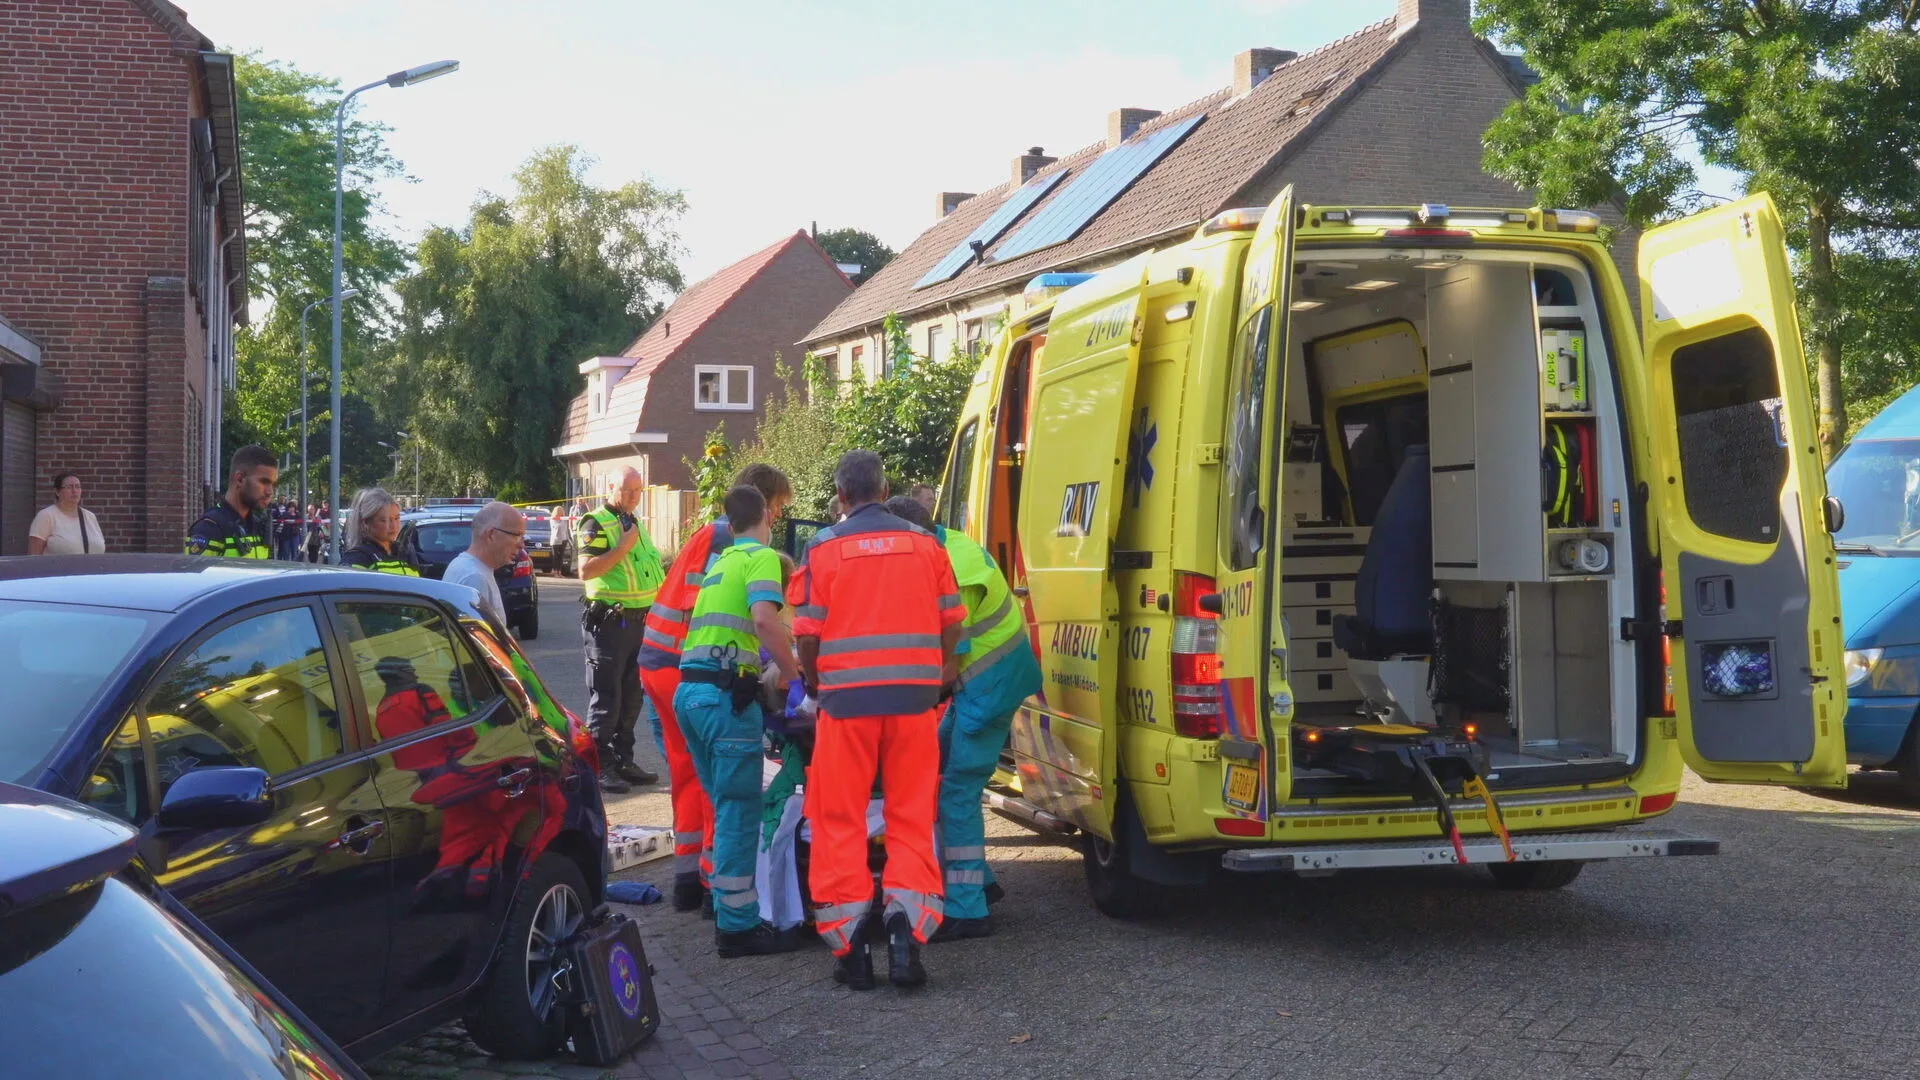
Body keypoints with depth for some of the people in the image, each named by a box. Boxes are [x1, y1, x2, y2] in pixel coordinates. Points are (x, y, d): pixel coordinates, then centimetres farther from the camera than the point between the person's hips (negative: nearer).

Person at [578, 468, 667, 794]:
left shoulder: (634, 524, 17)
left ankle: (622, 760, 23)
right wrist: (623, 547, -23)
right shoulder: (597, 524, -10)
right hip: (609, 621, -8)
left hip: (639, 621, 9)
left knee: (631, 697, 13)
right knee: (605, 698, -5)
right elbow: (586, 570, -23)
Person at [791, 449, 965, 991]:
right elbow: (951, 621, 8)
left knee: (840, 821, 7)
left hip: (847, 697, -2)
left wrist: (813, 680, 16)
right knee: (912, 817, 9)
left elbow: (808, 630, -2)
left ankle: (850, 946, 6)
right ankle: (906, 931, -3)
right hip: (913, 697, 2)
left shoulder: (824, 547, 0)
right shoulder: (924, 543, 7)